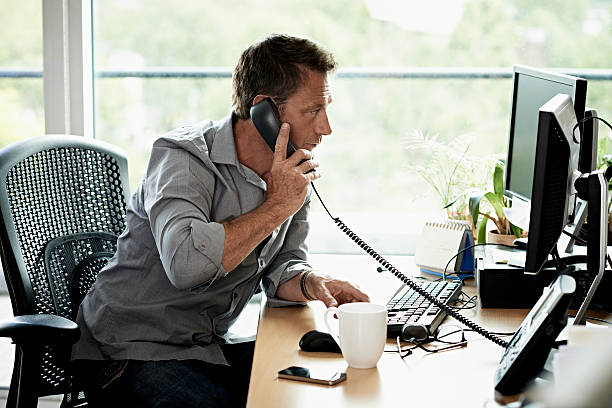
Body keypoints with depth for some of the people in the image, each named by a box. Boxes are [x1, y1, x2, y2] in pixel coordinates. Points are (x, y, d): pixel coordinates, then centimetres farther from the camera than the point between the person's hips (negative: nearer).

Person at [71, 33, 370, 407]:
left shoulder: (293, 173, 3)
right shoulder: (183, 157, -21)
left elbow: (282, 264, 8)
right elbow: (187, 263, -38)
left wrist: (312, 283, -17)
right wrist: (276, 207, -27)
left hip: (212, 348, 7)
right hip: (130, 353, -7)